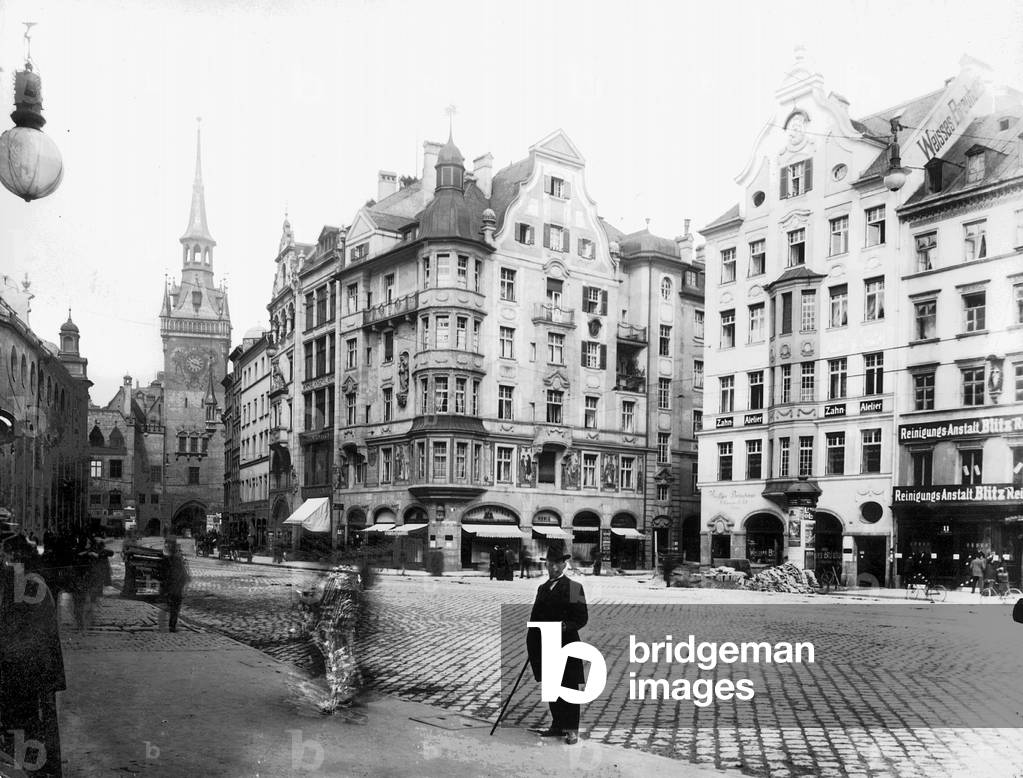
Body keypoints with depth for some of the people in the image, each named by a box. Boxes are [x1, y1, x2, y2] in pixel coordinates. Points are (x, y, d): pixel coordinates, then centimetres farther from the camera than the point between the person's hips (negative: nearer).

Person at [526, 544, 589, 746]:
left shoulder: (574, 587, -4)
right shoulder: (542, 588, 15)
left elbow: (582, 618, -7)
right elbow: (535, 618, 15)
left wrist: (565, 626, -23)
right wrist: (532, 646, 8)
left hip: (566, 646, -6)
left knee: (569, 688, 0)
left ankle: (572, 730, 8)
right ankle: (557, 726, 25)